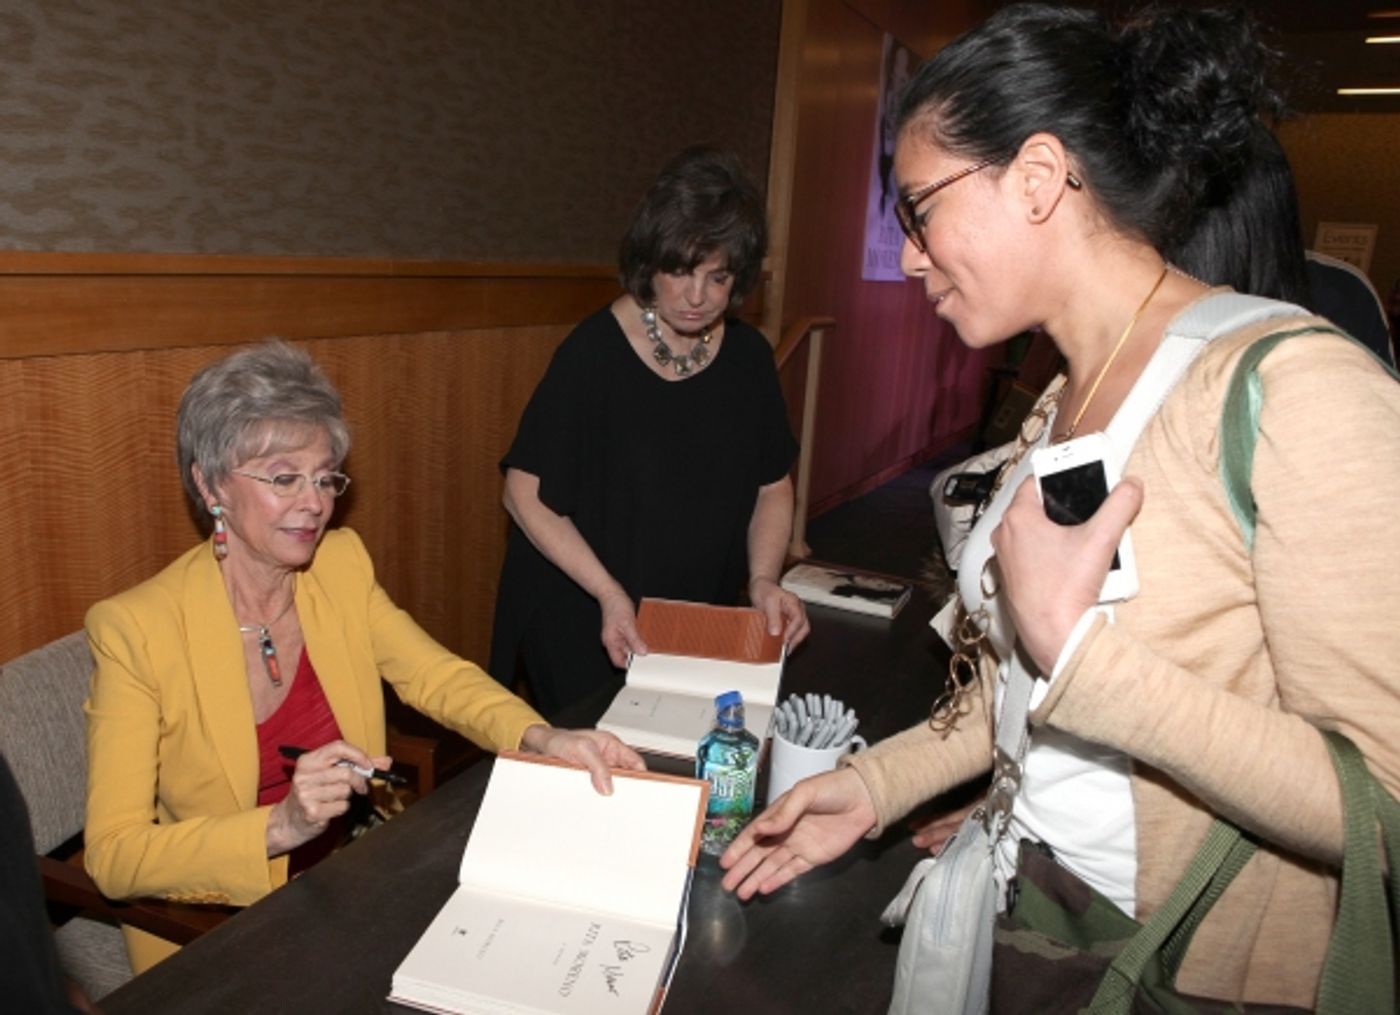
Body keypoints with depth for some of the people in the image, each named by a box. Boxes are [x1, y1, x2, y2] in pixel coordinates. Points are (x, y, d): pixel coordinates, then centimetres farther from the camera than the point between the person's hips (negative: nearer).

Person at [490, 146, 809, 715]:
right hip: (582, 625, -4)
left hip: (701, 623, 5)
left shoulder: (748, 357, -2)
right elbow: (525, 493, -15)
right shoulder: (594, 353, -16)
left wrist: (763, 580, -9)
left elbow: (773, 485, 7)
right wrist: (609, 594, -22)